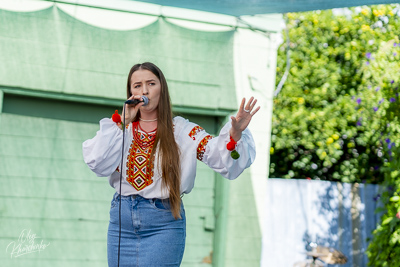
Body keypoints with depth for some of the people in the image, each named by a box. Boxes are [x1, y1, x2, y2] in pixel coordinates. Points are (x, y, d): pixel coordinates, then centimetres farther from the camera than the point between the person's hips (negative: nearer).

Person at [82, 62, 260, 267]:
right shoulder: (120, 127, 8)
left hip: (163, 226, -3)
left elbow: (220, 156, -11)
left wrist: (235, 134, -31)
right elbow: (98, 164, -7)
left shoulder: (182, 131, 2)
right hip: (121, 221, 3)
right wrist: (122, 123, -8)